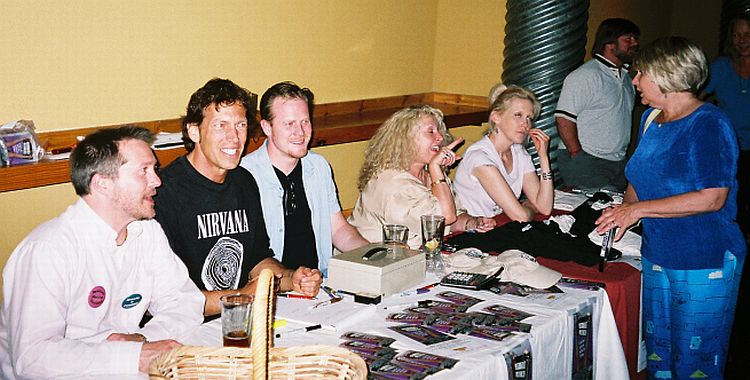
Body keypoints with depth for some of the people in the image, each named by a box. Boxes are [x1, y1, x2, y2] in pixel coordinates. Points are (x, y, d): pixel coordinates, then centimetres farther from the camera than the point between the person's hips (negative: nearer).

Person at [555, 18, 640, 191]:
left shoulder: (626, 77, 17)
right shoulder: (585, 76, -12)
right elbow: (564, 119, -17)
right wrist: (577, 156, -17)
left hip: (618, 163, 9)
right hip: (586, 163, -8)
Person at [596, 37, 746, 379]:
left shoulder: (708, 124, -16)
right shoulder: (651, 118, 8)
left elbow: (712, 198, -23)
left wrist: (639, 208, -19)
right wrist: (624, 210, -1)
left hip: (705, 263, -8)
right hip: (658, 256, 8)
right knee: (657, 352, 16)